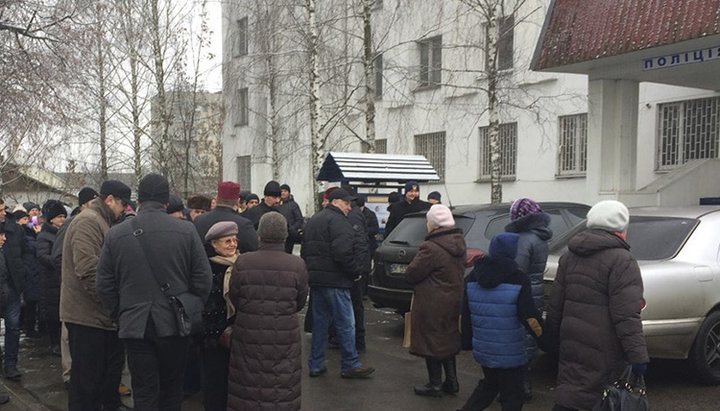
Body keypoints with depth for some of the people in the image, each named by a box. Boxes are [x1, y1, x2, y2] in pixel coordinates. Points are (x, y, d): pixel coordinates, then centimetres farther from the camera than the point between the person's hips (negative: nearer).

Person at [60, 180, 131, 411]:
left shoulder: (103, 223, 18)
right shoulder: (88, 222, -15)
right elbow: (88, 269, -25)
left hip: (101, 314, 10)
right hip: (87, 314, -10)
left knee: (112, 365, 18)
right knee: (88, 376, -2)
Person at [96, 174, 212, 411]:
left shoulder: (116, 234, -2)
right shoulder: (186, 232, -6)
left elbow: (104, 285, 2)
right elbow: (203, 280, -6)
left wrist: (120, 316, 14)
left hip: (134, 326, 1)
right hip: (174, 324, 0)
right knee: (171, 391, 16)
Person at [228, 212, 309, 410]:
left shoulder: (243, 262, -10)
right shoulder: (297, 265, -10)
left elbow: (234, 299, -1)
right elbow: (300, 302, 1)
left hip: (249, 334, 1)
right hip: (285, 335, 0)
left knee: (247, 387, 13)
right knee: (283, 389, 11)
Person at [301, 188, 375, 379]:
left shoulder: (313, 220, 19)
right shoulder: (338, 221, -13)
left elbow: (304, 251, 22)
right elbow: (342, 253, -23)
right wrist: (355, 271, -10)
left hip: (315, 278, 9)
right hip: (335, 281, -9)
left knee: (319, 322, 14)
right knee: (345, 324, -1)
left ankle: (315, 365, 17)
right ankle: (350, 365, 5)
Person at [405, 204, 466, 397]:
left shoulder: (431, 248, -24)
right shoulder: (459, 242, 3)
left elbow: (411, 274, -18)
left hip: (433, 304, -8)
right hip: (454, 300, 8)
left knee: (431, 342, 5)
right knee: (448, 340, 19)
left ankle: (435, 385, 14)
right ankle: (451, 382, 26)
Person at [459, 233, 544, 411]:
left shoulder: (472, 278, 1)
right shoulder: (518, 279, -16)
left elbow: (465, 316, 6)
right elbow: (530, 318, -16)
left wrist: (467, 342, 15)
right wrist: (543, 336, -1)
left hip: (482, 349, 5)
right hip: (510, 354, -5)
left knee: (488, 385, 27)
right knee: (512, 396, 9)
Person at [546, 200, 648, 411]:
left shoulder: (569, 257, 11)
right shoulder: (621, 261, -12)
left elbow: (555, 305, 15)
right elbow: (626, 314, -19)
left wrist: (554, 338, 24)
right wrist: (638, 355, -18)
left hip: (572, 342, 7)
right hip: (604, 348, -6)